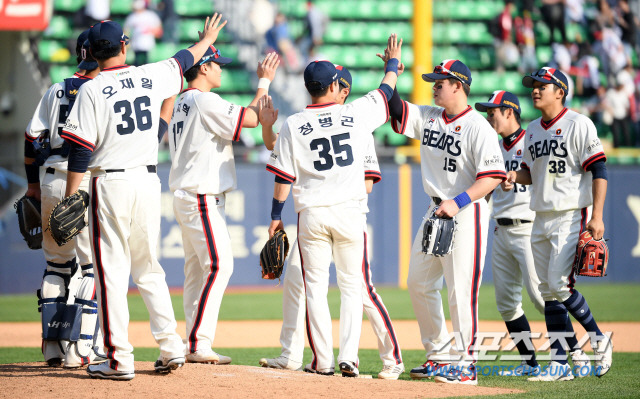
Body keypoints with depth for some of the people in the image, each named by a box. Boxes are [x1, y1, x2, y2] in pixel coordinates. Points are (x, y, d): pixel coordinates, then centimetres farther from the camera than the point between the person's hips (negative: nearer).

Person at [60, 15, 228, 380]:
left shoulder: (93, 90, -9)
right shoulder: (152, 77, 4)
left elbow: (81, 150, -11)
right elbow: (184, 60, 26)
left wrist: (70, 199, -6)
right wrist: (208, 39, 45)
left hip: (111, 185, -5)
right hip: (149, 182, 5)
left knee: (112, 271, -2)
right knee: (149, 268, 16)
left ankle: (119, 360, -4)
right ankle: (171, 347, 13)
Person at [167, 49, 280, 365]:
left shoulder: (179, 104, 16)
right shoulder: (206, 102, -13)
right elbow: (250, 119, -16)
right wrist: (264, 82, -5)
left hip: (184, 196, 10)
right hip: (203, 199, -10)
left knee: (196, 269, 10)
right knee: (219, 265, -13)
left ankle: (194, 345, 9)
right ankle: (199, 344, -17)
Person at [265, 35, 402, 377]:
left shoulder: (293, 126, -3)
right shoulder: (356, 114, -2)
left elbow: (284, 178, -1)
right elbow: (386, 90, 17)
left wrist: (276, 216, 10)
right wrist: (393, 62, 36)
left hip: (312, 215, 0)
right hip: (349, 212, 0)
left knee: (315, 287, 7)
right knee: (351, 287, 8)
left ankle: (322, 360, 5)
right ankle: (348, 357, -1)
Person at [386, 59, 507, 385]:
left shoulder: (478, 127, -14)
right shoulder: (428, 117, 10)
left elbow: (493, 176, -19)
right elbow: (395, 108, 12)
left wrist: (458, 202, -27)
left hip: (467, 213, -9)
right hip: (436, 211, 9)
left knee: (461, 290, -10)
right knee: (419, 283, 11)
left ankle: (465, 363, -5)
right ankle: (439, 355, 20)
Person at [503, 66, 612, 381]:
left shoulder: (578, 125, -8)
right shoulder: (533, 130, 14)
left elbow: (599, 171, -12)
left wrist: (597, 217, -20)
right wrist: (515, 176, 0)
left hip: (571, 217, -8)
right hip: (541, 219, 8)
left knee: (560, 284, -16)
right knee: (548, 292, 4)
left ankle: (598, 340, 4)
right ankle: (560, 362, 7)